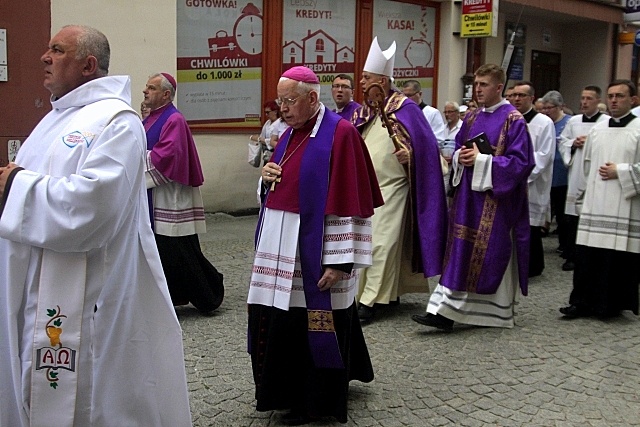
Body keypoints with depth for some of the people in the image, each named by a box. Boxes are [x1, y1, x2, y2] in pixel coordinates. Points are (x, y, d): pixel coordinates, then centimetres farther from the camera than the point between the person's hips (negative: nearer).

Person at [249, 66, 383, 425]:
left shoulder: (341, 133, -12)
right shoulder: (290, 135, 13)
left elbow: (349, 201, -17)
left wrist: (340, 260, -20)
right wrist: (269, 177, 0)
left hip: (315, 250, -8)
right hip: (282, 247, 8)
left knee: (315, 326, 3)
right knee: (281, 322, 12)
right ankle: (291, 391, 32)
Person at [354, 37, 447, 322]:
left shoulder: (404, 109, -8)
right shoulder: (363, 112, 12)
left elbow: (424, 144, -9)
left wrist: (408, 153, -25)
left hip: (390, 189, -7)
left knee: (382, 243, -9)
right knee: (364, 241, 11)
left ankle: (369, 301, -5)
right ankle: (389, 291, 25)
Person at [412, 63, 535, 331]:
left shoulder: (513, 120, -8)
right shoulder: (471, 118, 12)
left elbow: (520, 161, -14)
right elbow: (457, 150, 19)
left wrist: (482, 161, -19)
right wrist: (460, 157, -5)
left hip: (496, 199, -6)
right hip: (468, 196, 6)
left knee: (492, 253, -2)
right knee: (460, 252, 5)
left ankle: (496, 311, 8)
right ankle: (445, 311, 8)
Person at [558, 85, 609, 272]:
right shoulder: (573, 121, 11)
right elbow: (562, 142, 15)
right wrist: (574, 144, -3)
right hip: (576, 176, 4)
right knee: (572, 218, 6)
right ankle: (571, 256, 16)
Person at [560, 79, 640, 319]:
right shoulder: (597, 129, 13)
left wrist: (620, 172, -11)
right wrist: (598, 177, 13)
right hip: (595, 203, 5)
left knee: (618, 258, -1)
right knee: (587, 255, 4)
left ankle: (612, 304, 12)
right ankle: (583, 302, 12)